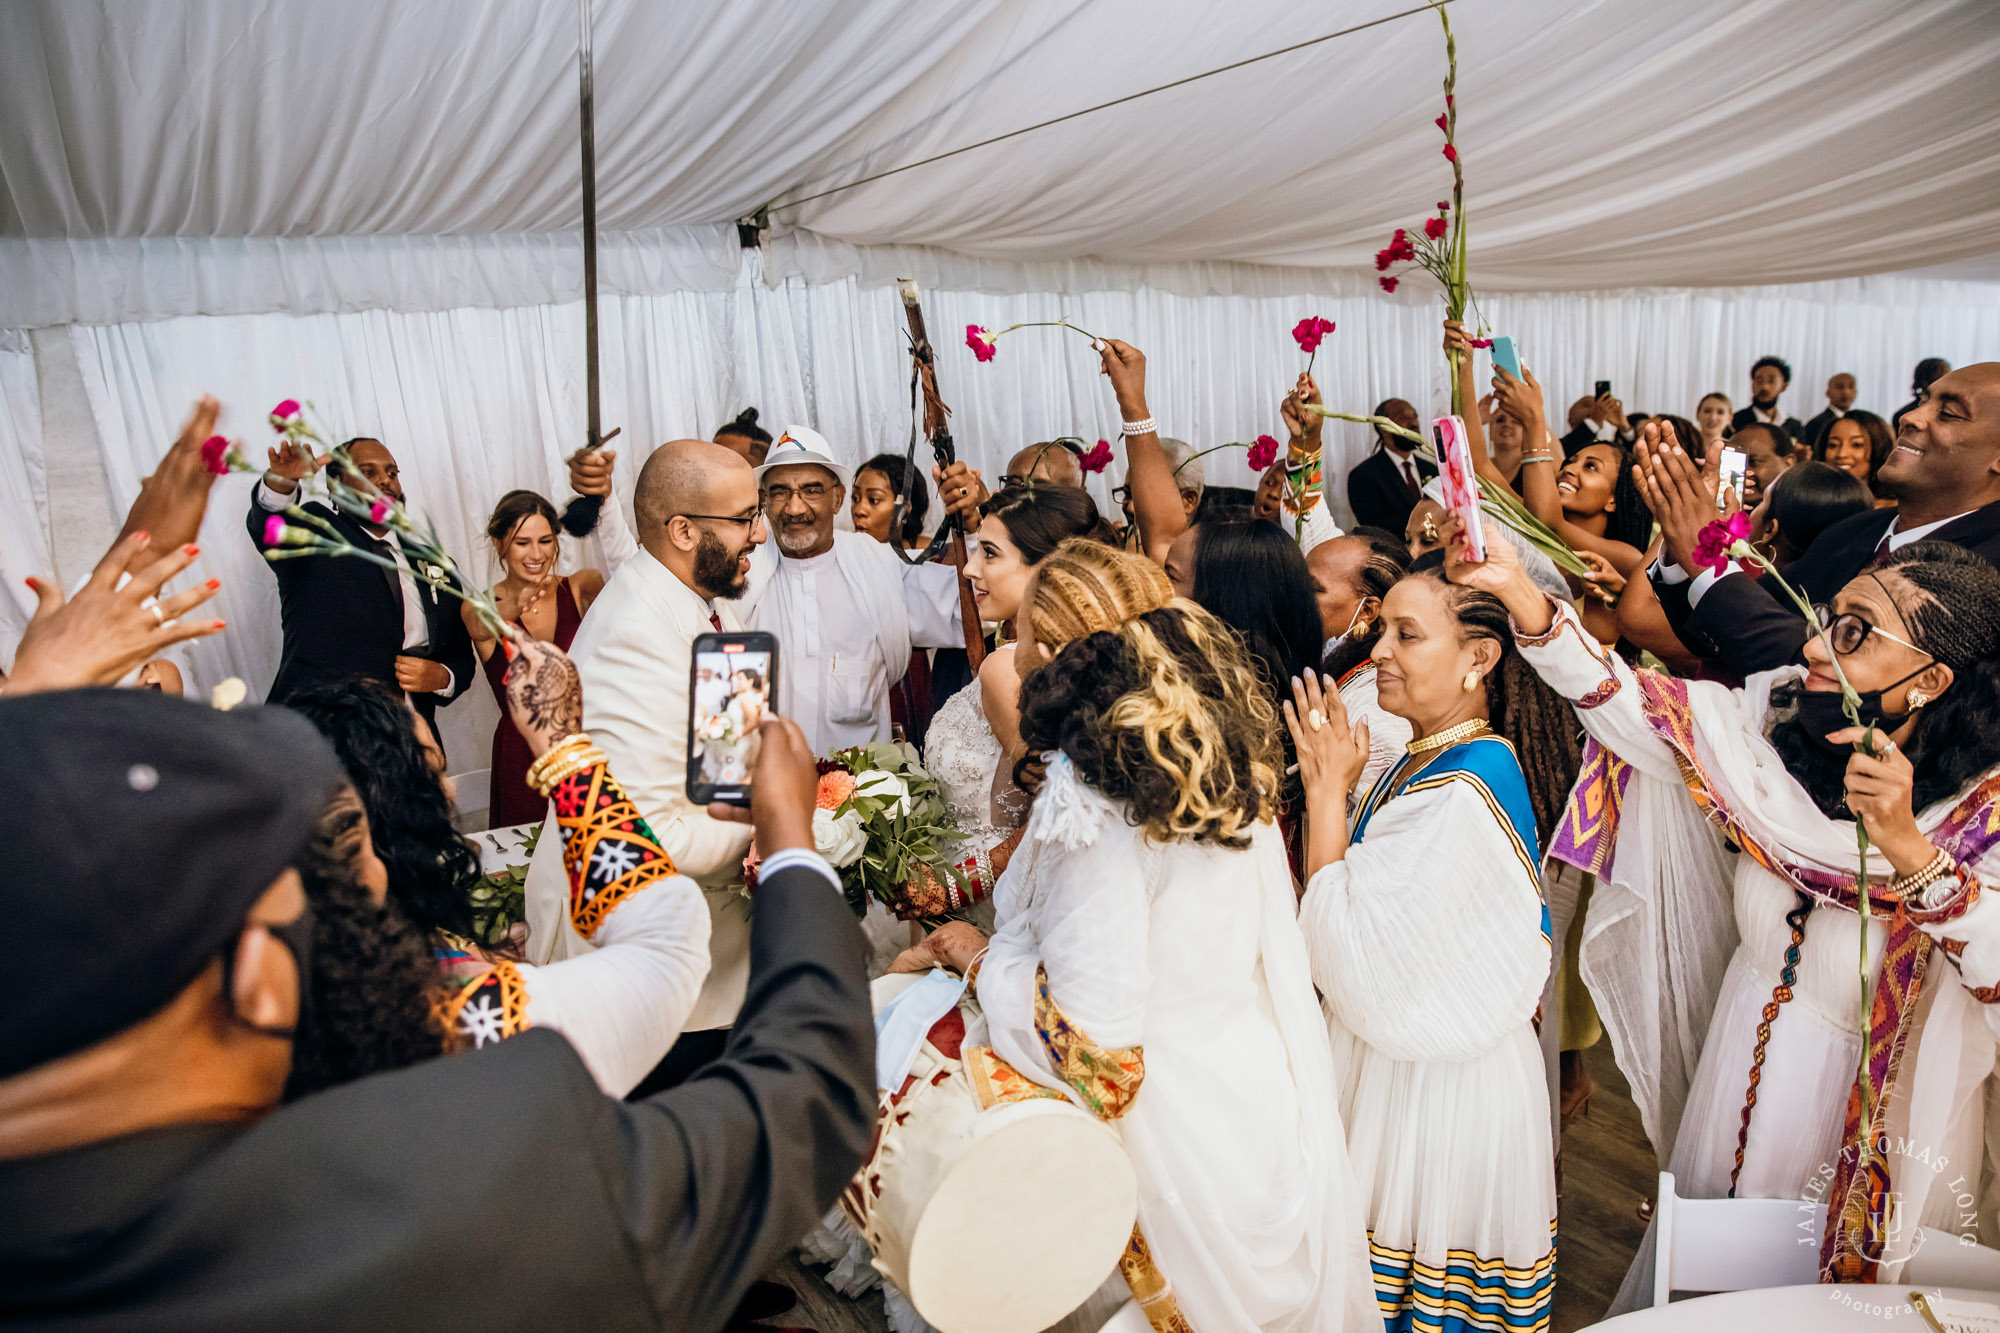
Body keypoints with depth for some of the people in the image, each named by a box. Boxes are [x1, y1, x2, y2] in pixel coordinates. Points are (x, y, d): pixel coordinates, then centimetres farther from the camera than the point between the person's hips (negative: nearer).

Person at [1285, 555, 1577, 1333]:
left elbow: (1349, 952, -25)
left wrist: (1327, 787, -21)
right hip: (1410, 1054, 9)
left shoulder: (1462, 792, -27)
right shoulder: (1426, 759, 2)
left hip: (1434, 1087, -9)